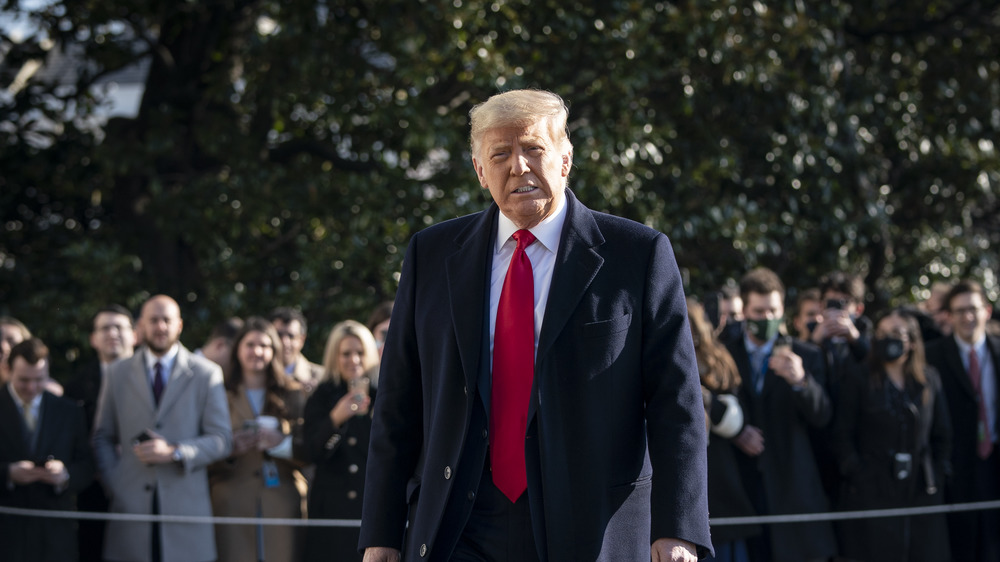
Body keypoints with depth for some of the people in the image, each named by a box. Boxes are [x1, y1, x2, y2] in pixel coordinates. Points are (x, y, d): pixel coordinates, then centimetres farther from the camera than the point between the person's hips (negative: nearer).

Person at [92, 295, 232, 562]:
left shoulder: (206, 374, 8)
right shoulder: (118, 374, 13)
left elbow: (221, 440, 3)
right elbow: (103, 438, 14)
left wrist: (174, 452, -12)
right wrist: (114, 486, -1)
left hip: (185, 505, -1)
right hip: (131, 505, 1)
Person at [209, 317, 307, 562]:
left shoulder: (292, 396, 15)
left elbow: (310, 450, 6)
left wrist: (282, 443, -11)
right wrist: (229, 449, -12)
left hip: (281, 503, 1)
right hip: (233, 503, -1)